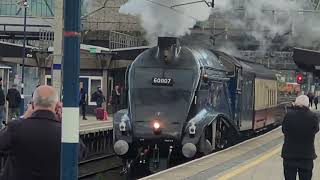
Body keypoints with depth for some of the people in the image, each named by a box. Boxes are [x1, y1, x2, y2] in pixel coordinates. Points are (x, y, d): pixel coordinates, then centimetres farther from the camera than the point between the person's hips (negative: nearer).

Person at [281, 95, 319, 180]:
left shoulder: (289, 115, -14)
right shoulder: (313, 117, -14)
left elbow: (284, 130, -2)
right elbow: (315, 130, 1)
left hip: (289, 154, 0)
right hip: (307, 155, 0)